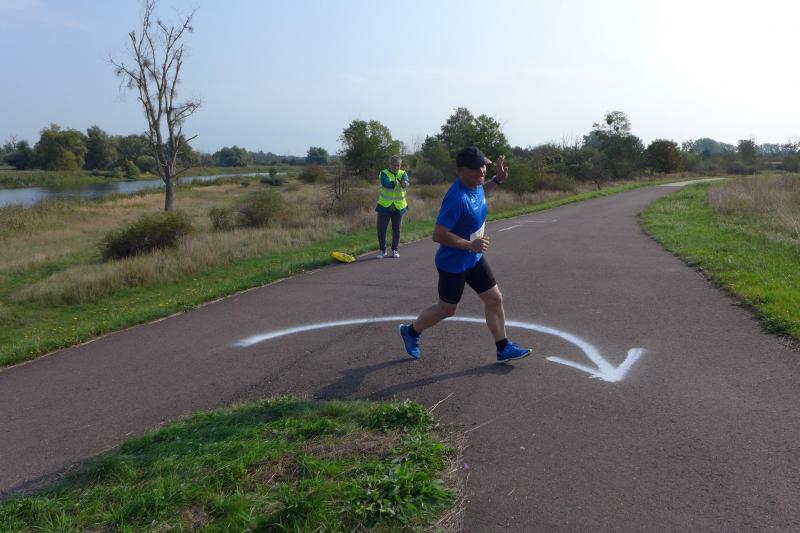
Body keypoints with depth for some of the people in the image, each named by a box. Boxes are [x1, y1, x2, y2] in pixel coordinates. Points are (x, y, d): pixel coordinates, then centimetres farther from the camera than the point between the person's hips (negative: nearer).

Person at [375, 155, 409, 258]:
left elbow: (406, 182, -22)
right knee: (381, 229, 1)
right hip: (384, 206, -1)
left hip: (399, 206, 1)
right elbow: (385, 183, -26)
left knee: (396, 229, 8)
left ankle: (394, 250, 21)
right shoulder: (384, 173, -4)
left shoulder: (403, 174, 1)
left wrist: (404, 184, -47)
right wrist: (393, 183, -47)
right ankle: (382, 250, 16)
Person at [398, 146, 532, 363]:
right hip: (453, 263, -8)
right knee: (447, 309, 11)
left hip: (474, 259, 8)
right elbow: (438, 235, -32)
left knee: (495, 299, 9)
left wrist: (498, 179, 8)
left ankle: (504, 349, 22)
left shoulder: (475, 185, -4)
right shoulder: (456, 198, -32)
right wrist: (471, 245, -30)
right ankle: (411, 331, 35)